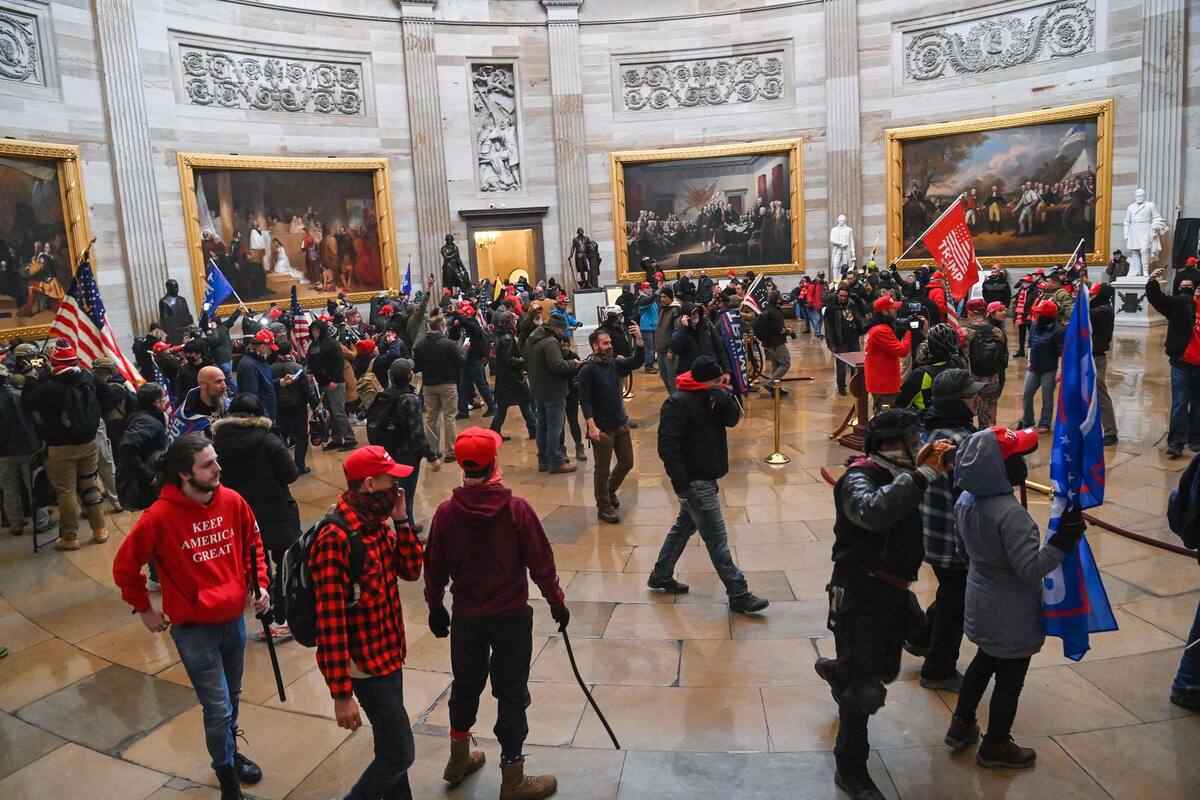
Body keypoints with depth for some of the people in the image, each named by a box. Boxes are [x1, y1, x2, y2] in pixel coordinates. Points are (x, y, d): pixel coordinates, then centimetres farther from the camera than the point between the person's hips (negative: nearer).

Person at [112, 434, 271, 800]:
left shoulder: (232, 501, -8)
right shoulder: (159, 517, -20)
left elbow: (252, 544, 9)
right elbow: (124, 567, -6)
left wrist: (259, 584, 2)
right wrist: (144, 609, 1)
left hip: (234, 620, 4)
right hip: (193, 630, -4)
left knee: (232, 698, 21)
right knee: (219, 708, 1)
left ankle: (230, 751, 46)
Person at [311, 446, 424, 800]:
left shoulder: (378, 523, 1)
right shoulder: (335, 538, -25)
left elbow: (411, 569, 5)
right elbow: (330, 621, -25)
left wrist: (400, 520, -8)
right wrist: (341, 693, -23)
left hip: (389, 653, 8)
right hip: (367, 665, -8)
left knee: (390, 746, 21)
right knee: (400, 753, 1)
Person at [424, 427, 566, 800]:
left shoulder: (446, 513, -12)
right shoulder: (517, 509, -19)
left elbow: (434, 569, -1)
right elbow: (541, 563, -13)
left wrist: (436, 607, 15)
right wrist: (556, 601, 3)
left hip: (465, 617, 3)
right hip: (511, 616, -3)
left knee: (465, 685, 22)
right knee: (512, 694, 10)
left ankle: (459, 759, 43)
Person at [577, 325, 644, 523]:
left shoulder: (615, 364, 5)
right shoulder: (587, 370, -13)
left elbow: (637, 361, -5)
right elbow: (584, 401, -16)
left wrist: (639, 339, -19)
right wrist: (592, 427, -23)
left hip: (621, 424, 7)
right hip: (602, 429, -6)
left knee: (627, 463, 16)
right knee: (602, 470, 5)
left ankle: (610, 490, 40)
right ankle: (603, 507, 20)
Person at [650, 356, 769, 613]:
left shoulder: (713, 397, 8)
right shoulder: (679, 403, -19)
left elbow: (733, 419, 2)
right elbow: (667, 446, -21)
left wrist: (725, 398, -18)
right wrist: (681, 484, -23)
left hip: (706, 478, 10)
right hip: (694, 481, -10)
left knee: (685, 526, 20)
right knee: (716, 538, -4)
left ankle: (661, 577, 35)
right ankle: (738, 595, 4)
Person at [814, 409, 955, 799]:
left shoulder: (899, 475, 6)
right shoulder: (858, 478, -21)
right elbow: (875, 512, -43)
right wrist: (922, 474, -38)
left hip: (893, 592, 9)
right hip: (860, 595, -8)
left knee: (886, 670, 24)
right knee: (867, 689, -4)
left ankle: (834, 670, 56)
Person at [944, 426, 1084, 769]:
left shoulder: (966, 500, -6)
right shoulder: (1010, 513, -32)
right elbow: (1030, 568, -28)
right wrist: (1064, 540, -29)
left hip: (981, 600, 8)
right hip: (1011, 613, -7)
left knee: (984, 661, 27)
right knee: (1010, 678, 13)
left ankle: (961, 726, 39)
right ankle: (995, 747, 31)